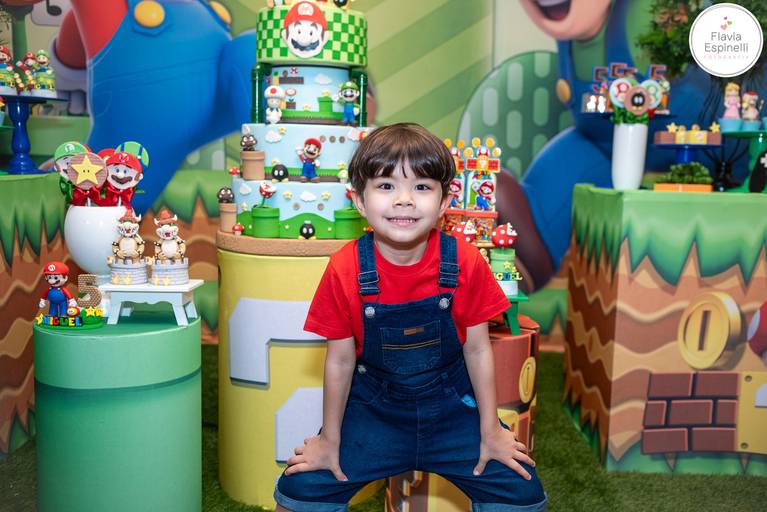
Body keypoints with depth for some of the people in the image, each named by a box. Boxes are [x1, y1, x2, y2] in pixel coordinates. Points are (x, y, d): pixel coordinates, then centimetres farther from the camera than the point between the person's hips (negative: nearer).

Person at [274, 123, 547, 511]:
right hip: (373, 407, 0)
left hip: (451, 405, 1)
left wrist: (490, 432, 0)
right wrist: (330, 440, 1)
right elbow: (340, 360, -8)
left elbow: (477, 349, -6)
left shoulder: (465, 262, -16)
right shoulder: (345, 269, -17)